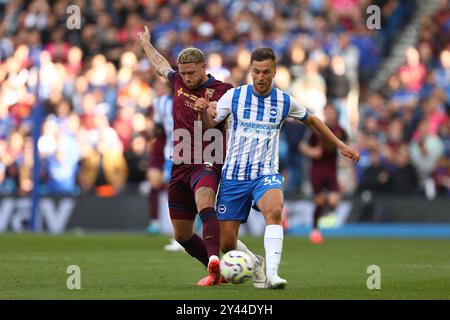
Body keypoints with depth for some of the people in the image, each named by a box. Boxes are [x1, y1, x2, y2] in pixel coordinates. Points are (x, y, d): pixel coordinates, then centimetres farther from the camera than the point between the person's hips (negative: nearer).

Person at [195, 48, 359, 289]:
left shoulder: (285, 101, 1)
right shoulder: (234, 96, -2)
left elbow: (311, 121, 19)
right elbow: (210, 124, -6)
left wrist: (341, 146, 20)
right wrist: (203, 110, -29)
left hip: (266, 174, -1)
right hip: (233, 176, 1)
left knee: (274, 210, -35)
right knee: (226, 243, -1)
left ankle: (272, 273, -41)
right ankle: (255, 263, 31)